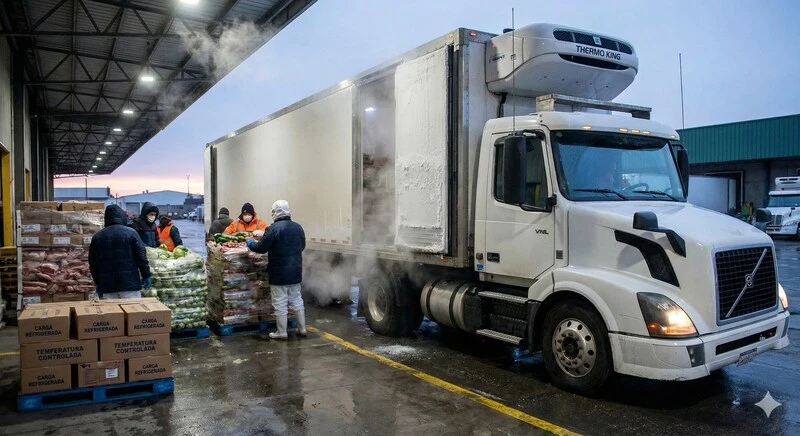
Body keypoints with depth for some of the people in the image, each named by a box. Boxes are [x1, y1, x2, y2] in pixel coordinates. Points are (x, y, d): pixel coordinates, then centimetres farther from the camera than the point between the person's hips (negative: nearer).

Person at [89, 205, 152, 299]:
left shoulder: (97, 237, 8)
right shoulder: (130, 232, -3)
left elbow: (93, 264, 13)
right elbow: (141, 257, -5)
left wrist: (98, 283, 21)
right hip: (130, 284, -3)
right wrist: (146, 276, 3)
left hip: (107, 285, 3)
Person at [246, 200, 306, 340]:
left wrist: (250, 243, 8)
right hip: (295, 271, 7)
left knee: (280, 303, 3)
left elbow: (261, 248, -12)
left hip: (279, 272, -6)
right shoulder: (298, 227, 6)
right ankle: (302, 329, 21)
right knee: (297, 300, 16)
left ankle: (281, 332, 9)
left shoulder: (274, 228, -16)